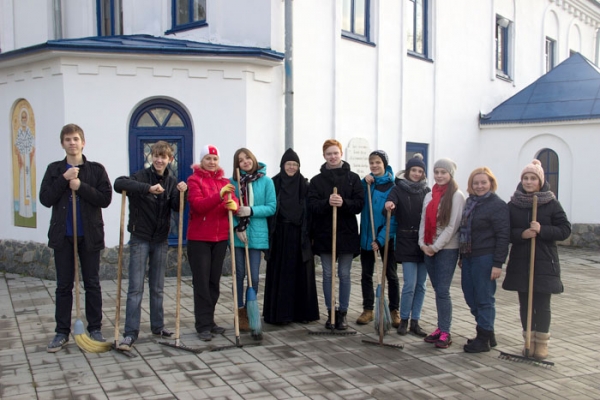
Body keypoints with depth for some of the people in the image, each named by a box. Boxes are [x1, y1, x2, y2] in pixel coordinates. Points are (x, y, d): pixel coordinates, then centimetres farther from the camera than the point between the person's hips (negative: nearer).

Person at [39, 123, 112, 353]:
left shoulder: (96, 169, 1)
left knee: (92, 284, 7)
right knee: (64, 286, 7)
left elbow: (105, 199, -8)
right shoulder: (55, 169, 6)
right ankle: (62, 333, 15)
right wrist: (64, 179, -14)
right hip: (63, 236, 1)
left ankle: (95, 330, 16)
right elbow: (45, 199, -5)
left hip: (90, 235, -1)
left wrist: (81, 186, -17)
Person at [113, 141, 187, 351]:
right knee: (136, 288, -4)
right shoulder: (142, 176, -8)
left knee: (157, 287, 13)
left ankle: (157, 326, 25)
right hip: (140, 238, -4)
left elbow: (176, 208, -3)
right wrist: (148, 188, -37)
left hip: (160, 239, 4)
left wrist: (181, 193, -22)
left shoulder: (172, 181, 5)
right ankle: (130, 333, 0)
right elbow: (118, 183, -27)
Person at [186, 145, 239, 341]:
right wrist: (219, 195, -30)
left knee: (214, 281, 10)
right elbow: (198, 205, -18)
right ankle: (203, 325, 2)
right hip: (199, 238, -5)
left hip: (220, 238, 5)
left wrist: (234, 205, -23)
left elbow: (233, 201, 1)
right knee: (201, 282, -3)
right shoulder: (194, 180, -4)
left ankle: (209, 320, 20)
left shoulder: (224, 181, 12)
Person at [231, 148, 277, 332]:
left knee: (254, 276, 2)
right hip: (237, 234, 1)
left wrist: (251, 210, -15)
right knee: (239, 274, 8)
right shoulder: (233, 182, -1)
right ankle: (240, 312, 20)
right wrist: (237, 227, -10)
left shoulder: (266, 181, -1)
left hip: (257, 234, 0)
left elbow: (272, 207, -3)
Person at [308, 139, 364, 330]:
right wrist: (327, 203, -24)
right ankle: (331, 312, 18)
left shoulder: (353, 178, 3)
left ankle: (343, 313, 16)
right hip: (324, 234, 1)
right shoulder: (317, 180, 5)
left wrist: (343, 203, -22)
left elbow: (360, 204, -4)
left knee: (344, 275, 6)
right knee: (328, 274, 8)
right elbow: (312, 205, -5)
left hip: (346, 233, -1)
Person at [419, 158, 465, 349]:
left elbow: (452, 225, -12)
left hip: (447, 249, -6)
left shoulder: (456, 196, -7)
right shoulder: (429, 195, 12)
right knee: (438, 291, 10)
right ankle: (440, 328, 17)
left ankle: (445, 333, -1)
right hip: (429, 249, 6)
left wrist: (436, 247, -12)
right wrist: (422, 243, -1)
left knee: (442, 291, -8)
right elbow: (423, 221, 12)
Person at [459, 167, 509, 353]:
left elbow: (503, 237, -13)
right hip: (469, 257, 8)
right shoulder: (470, 202, 14)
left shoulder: (497, 205, -9)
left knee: (484, 299, 0)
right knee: (471, 298, 13)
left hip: (485, 259, -8)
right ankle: (488, 334, 26)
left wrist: (498, 263, -17)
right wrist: (462, 256, 19)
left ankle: (484, 339, 11)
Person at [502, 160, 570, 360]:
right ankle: (529, 341, 21)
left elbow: (565, 229, -3)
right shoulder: (513, 204, 4)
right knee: (525, 304, 7)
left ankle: (541, 343, 16)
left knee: (542, 305, 2)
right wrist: (521, 234, -16)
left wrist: (542, 230, -18)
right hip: (520, 262, 2)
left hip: (544, 262, -2)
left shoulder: (551, 203, -1)